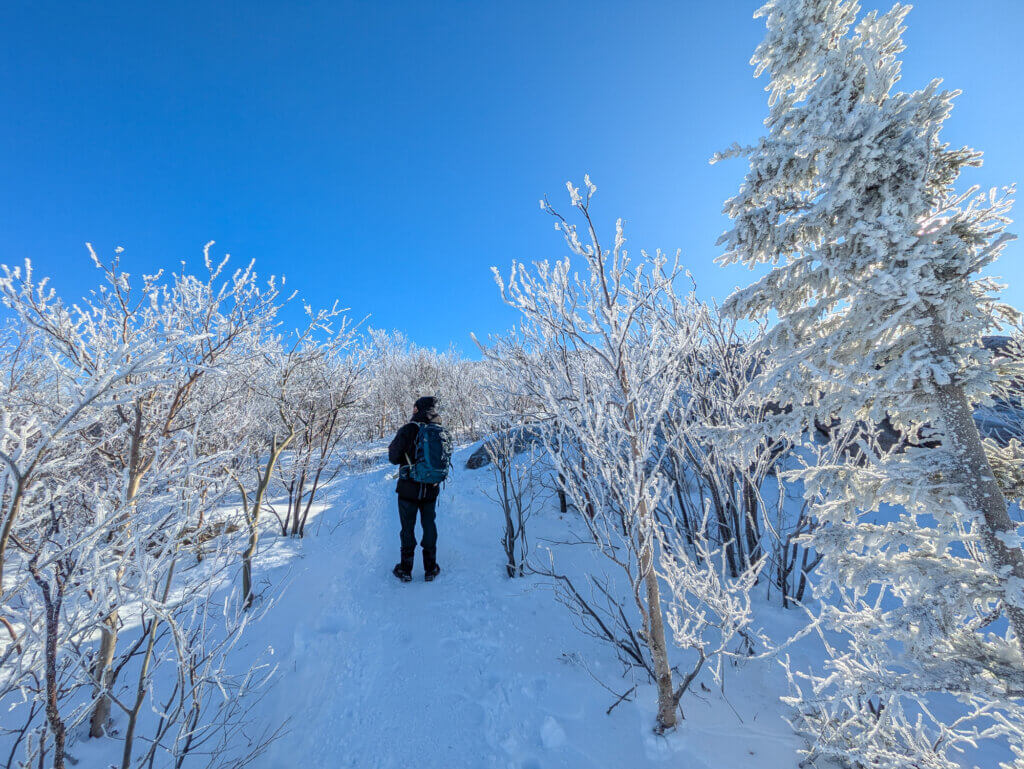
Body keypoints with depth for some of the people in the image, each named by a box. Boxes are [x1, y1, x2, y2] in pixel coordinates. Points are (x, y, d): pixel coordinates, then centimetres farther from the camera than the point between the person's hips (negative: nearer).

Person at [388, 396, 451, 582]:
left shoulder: (408, 430, -15)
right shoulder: (442, 432, -2)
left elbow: (393, 458, -8)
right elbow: (446, 459, 7)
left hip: (409, 487, -3)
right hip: (432, 489, 3)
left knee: (408, 527, 12)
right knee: (429, 525, 16)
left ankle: (405, 570, 23)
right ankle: (430, 569, 25)